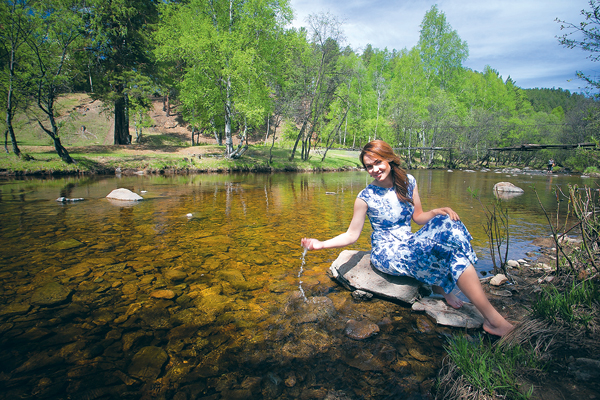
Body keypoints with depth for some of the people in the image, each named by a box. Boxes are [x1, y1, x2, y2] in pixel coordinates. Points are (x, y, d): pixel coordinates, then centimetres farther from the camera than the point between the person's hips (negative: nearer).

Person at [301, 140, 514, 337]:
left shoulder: (408, 182, 2)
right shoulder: (366, 197, -11)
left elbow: (418, 217, 11)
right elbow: (351, 235, -7)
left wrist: (436, 212, -11)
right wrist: (321, 244, -22)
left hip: (409, 245, 6)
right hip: (387, 254, -5)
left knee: (447, 223, -21)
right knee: (453, 252, -24)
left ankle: (441, 284, -8)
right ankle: (493, 319, -12)